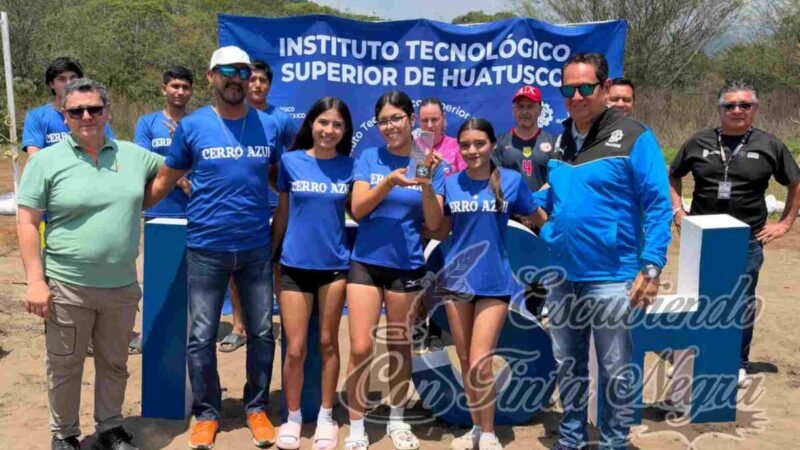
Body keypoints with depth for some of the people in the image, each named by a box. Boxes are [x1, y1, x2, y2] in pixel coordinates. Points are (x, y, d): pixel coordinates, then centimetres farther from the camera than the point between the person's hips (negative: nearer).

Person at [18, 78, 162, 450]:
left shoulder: (134, 155, 5)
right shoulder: (45, 161, -4)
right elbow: (27, 224, -6)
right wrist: (35, 280, -11)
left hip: (121, 287, 3)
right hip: (66, 288, -3)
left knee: (114, 364, 17)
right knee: (65, 367, 11)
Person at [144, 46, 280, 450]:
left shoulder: (268, 126, 4)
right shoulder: (192, 126, -2)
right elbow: (164, 181, 4)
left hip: (257, 247, 2)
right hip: (206, 248, -1)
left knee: (261, 332, 10)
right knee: (201, 336, 5)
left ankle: (256, 408, 28)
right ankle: (206, 413, 23)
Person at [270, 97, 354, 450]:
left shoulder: (349, 166, 0)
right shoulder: (290, 161, -1)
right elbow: (282, 215, 7)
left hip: (335, 265, 0)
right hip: (294, 265, 0)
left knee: (328, 343, 11)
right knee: (295, 348, 2)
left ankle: (326, 416, 26)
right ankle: (292, 417, 22)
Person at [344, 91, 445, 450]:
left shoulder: (428, 163, 0)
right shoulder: (369, 158, 1)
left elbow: (434, 224, -5)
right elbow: (357, 209, -9)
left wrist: (427, 185, -21)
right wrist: (389, 182, -24)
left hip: (407, 266, 0)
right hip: (366, 262, 0)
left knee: (399, 347, 12)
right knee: (361, 349, -4)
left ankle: (396, 420, 31)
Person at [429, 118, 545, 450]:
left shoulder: (511, 180, -3)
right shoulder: (451, 183, 4)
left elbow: (538, 219, 8)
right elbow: (441, 232, 6)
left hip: (494, 282, -3)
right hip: (456, 279, 3)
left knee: (480, 363, -7)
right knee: (465, 363, 11)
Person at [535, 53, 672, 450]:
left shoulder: (634, 138, -11)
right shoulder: (558, 141, 8)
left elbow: (658, 205, -12)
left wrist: (651, 266, -18)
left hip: (610, 276, -6)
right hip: (561, 275, 6)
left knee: (615, 370, 8)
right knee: (567, 365, 17)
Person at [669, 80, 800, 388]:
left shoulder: (769, 145, 0)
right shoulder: (699, 142, 2)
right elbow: (672, 177, 15)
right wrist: (678, 211, 5)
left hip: (747, 240, -1)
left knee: (742, 304, 9)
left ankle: (738, 364, 25)